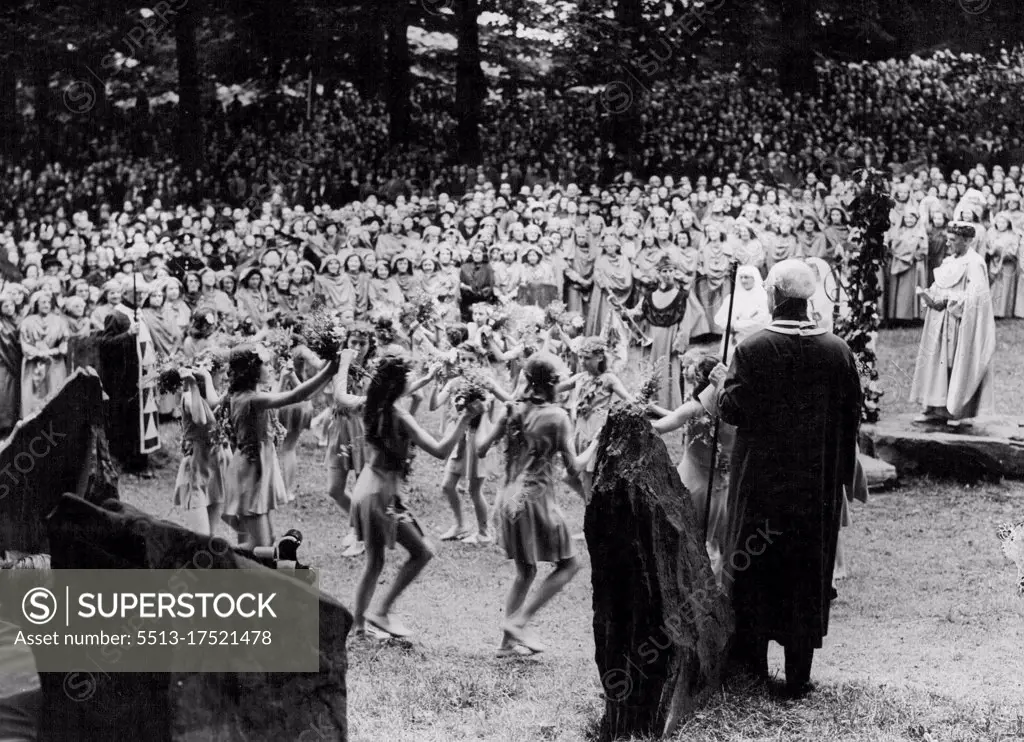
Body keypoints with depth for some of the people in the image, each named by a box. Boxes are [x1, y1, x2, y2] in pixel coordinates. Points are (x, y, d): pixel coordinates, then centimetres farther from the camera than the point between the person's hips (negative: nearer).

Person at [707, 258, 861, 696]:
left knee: (753, 567, 13)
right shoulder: (838, 352, -5)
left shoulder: (751, 351, -14)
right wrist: (842, 475, 11)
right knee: (808, 576, 10)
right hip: (819, 485, 2)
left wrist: (720, 384, 8)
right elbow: (851, 420, 0)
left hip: (760, 480, -2)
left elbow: (732, 411, -13)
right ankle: (798, 676, 15)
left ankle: (752, 662, 20)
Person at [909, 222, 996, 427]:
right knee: (938, 362, 5)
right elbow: (939, 287, 17)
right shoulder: (949, 262, 13)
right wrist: (931, 297, -4)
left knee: (958, 365, -2)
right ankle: (938, 409, 7)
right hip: (942, 323, 8)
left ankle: (958, 411, 6)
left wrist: (946, 301, -18)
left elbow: (974, 297, -20)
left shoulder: (974, 264, -12)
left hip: (962, 324, -8)